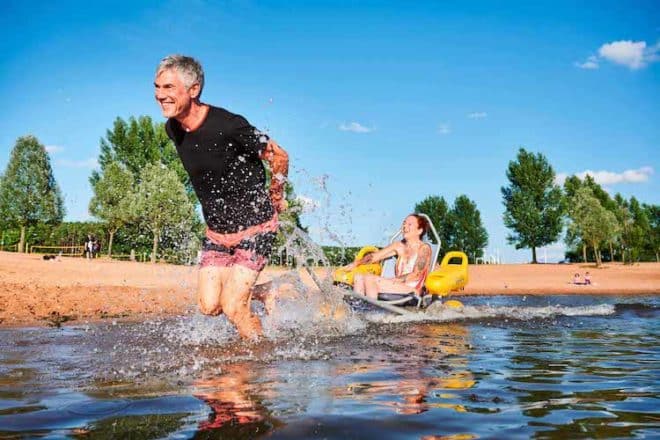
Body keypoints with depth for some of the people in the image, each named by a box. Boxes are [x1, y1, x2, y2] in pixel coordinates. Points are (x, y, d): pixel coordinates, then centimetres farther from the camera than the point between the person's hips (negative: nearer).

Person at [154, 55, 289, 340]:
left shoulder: (228, 125, -25)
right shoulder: (172, 129, -2)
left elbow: (278, 156, -13)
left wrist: (275, 200, -1)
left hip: (254, 227, -7)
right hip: (216, 230, 7)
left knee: (233, 308, -11)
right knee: (209, 307, 1)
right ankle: (256, 293, 29)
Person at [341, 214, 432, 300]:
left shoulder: (424, 248, -2)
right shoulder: (399, 246, 17)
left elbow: (416, 275, -12)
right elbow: (375, 256, 12)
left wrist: (394, 280, -20)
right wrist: (356, 263, -4)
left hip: (412, 289, -7)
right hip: (397, 286, 7)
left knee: (369, 278, -25)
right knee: (359, 276, -10)